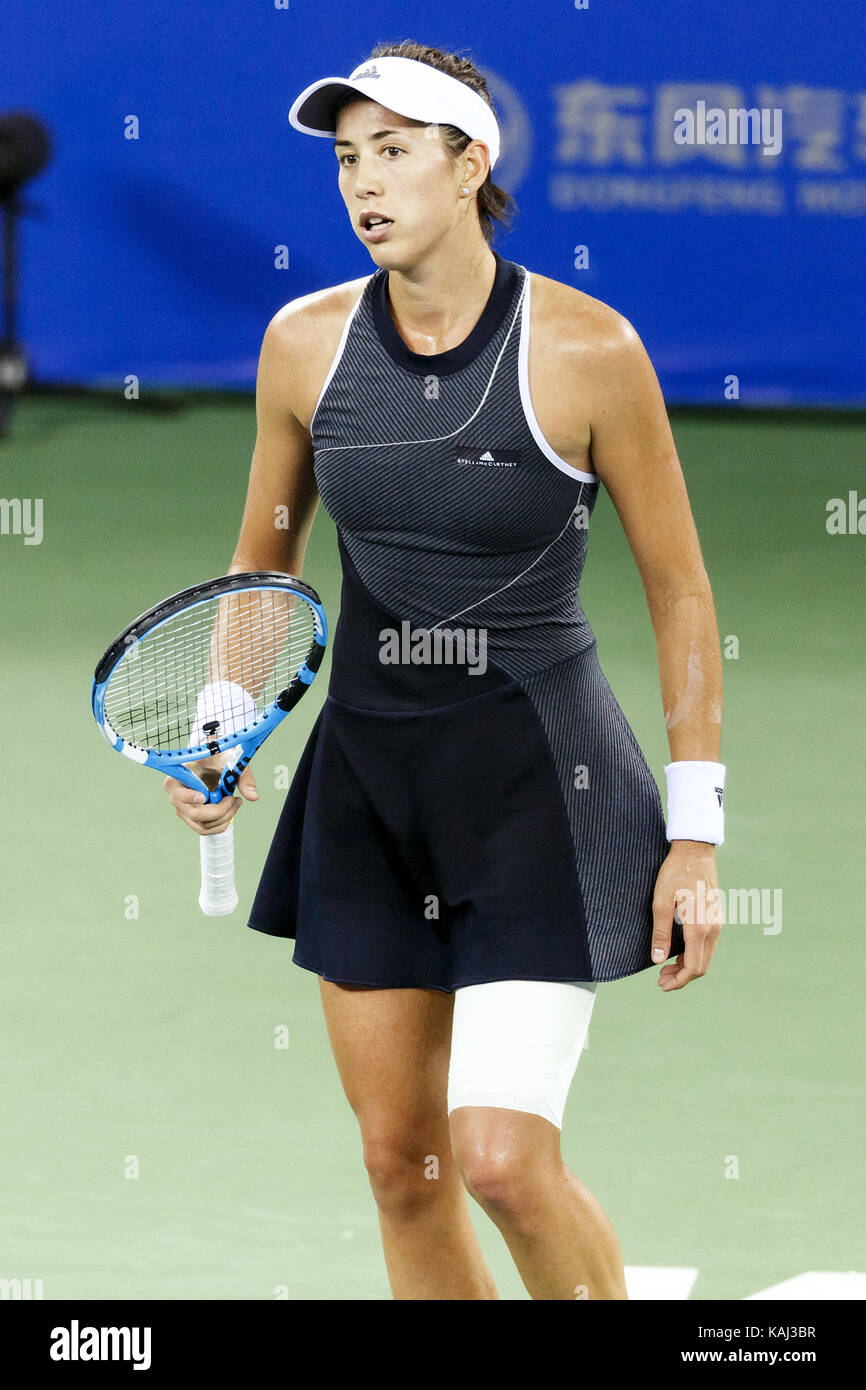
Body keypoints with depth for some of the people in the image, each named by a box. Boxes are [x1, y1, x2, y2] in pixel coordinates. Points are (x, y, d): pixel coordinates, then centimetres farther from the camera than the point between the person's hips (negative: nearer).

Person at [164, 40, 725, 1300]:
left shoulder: (585, 347, -12)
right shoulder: (307, 343, 0)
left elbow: (679, 591, -4)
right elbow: (261, 566, 14)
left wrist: (696, 835, -6)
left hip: (537, 774, -5)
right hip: (366, 773, 5)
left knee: (505, 1159, -14)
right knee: (401, 1162, 5)